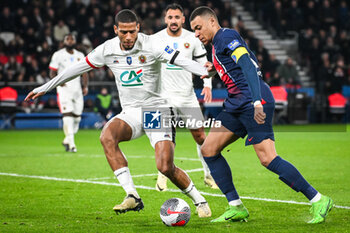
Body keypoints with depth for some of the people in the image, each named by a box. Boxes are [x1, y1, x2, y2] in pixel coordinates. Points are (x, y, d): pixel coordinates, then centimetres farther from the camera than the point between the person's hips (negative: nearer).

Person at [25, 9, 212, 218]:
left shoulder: (151, 45, -12)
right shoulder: (107, 50, 0)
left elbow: (180, 60, -24)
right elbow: (77, 68, 11)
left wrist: (206, 72, -42)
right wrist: (44, 88, 15)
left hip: (156, 111, -4)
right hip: (130, 113, 4)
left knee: (165, 167, -18)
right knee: (107, 136, -29)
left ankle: (200, 201, 9)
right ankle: (132, 197, -26)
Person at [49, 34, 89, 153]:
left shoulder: (80, 56, 13)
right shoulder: (58, 55, 0)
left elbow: (84, 73, 14)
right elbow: (52, 73, 0)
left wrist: (85, 86, -1)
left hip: (77, 89, 5)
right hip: (64, 88, -5)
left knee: (76, 118, 6)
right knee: (67, 115, -17)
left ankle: (67, 140, 26)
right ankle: (71, 143, -20)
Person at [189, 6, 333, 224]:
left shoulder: (226, 36, -7)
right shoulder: (218, 44, 23)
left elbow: (248, 66, -20)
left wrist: (257, 102, -31)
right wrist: (217, 69, 23)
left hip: (253, 101, -10)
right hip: (237, 104, 10)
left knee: (268, 158, -16)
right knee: (208, 149, 5)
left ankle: (318, 200, -8)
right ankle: (236, 207, 6)